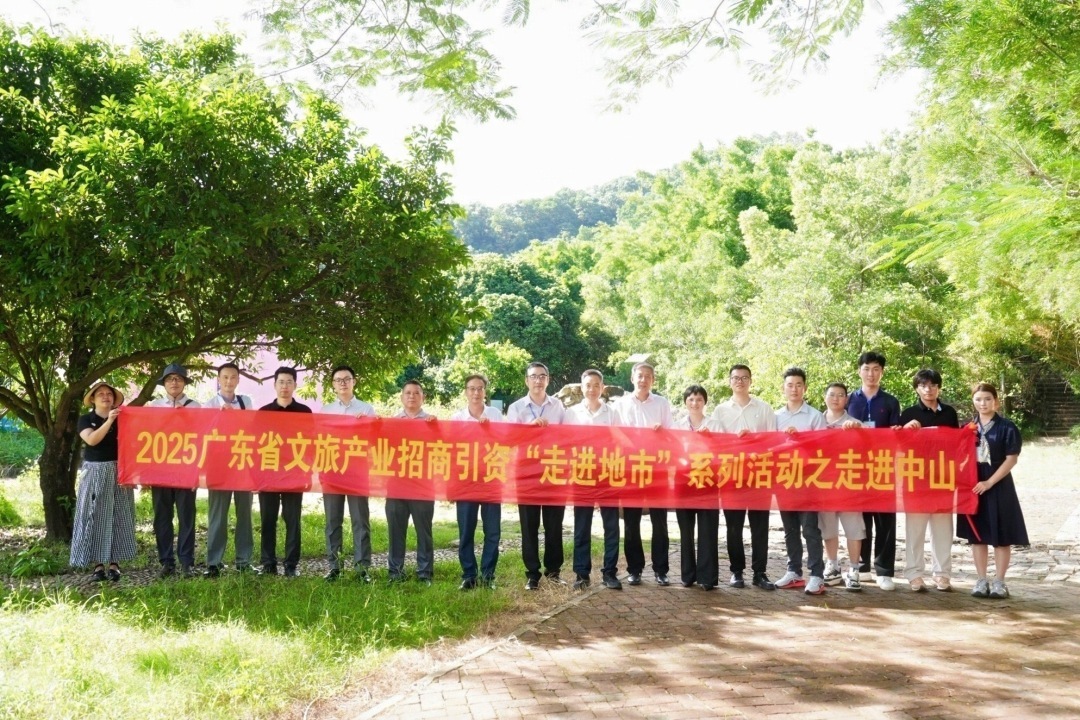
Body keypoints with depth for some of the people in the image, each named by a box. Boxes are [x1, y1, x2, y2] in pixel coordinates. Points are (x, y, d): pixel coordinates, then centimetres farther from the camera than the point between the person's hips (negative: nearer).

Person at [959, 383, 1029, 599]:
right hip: (973, 487, 4)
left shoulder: (1007, 427, -5)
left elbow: (1011, 459, -9)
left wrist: (989, 482, -14)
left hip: (999, 487, -3)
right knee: (976, 535, 6)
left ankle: (999, 582, 9)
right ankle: (981, 581, 14)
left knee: (1001, 536, 1)